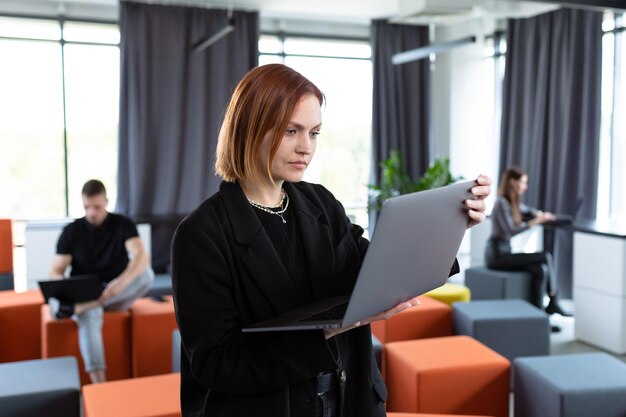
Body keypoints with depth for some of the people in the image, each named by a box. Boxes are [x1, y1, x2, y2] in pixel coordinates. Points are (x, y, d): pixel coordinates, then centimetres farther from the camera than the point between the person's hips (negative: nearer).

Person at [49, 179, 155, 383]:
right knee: (89, 315, -37)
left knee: (146, 274, -31)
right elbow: (55, 272, -2)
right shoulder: (71, 231, 1)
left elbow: (142, 257, -21)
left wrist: (122, 282, -42)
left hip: (117, 295, 1)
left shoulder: (123, 225, -4)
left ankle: (76, 307, -36)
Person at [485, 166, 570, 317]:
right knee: (546, 257, -15)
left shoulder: (515, 203, 13)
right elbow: (511, 230, -23)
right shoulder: (502, 203, -13)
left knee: (541, 269, -14)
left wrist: (542, 215, 10)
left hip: (505, 252, 8)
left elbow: (528, 211, 32)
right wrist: (536, 221, -26)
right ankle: (553, 303, -4)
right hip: (497, 255, -8)